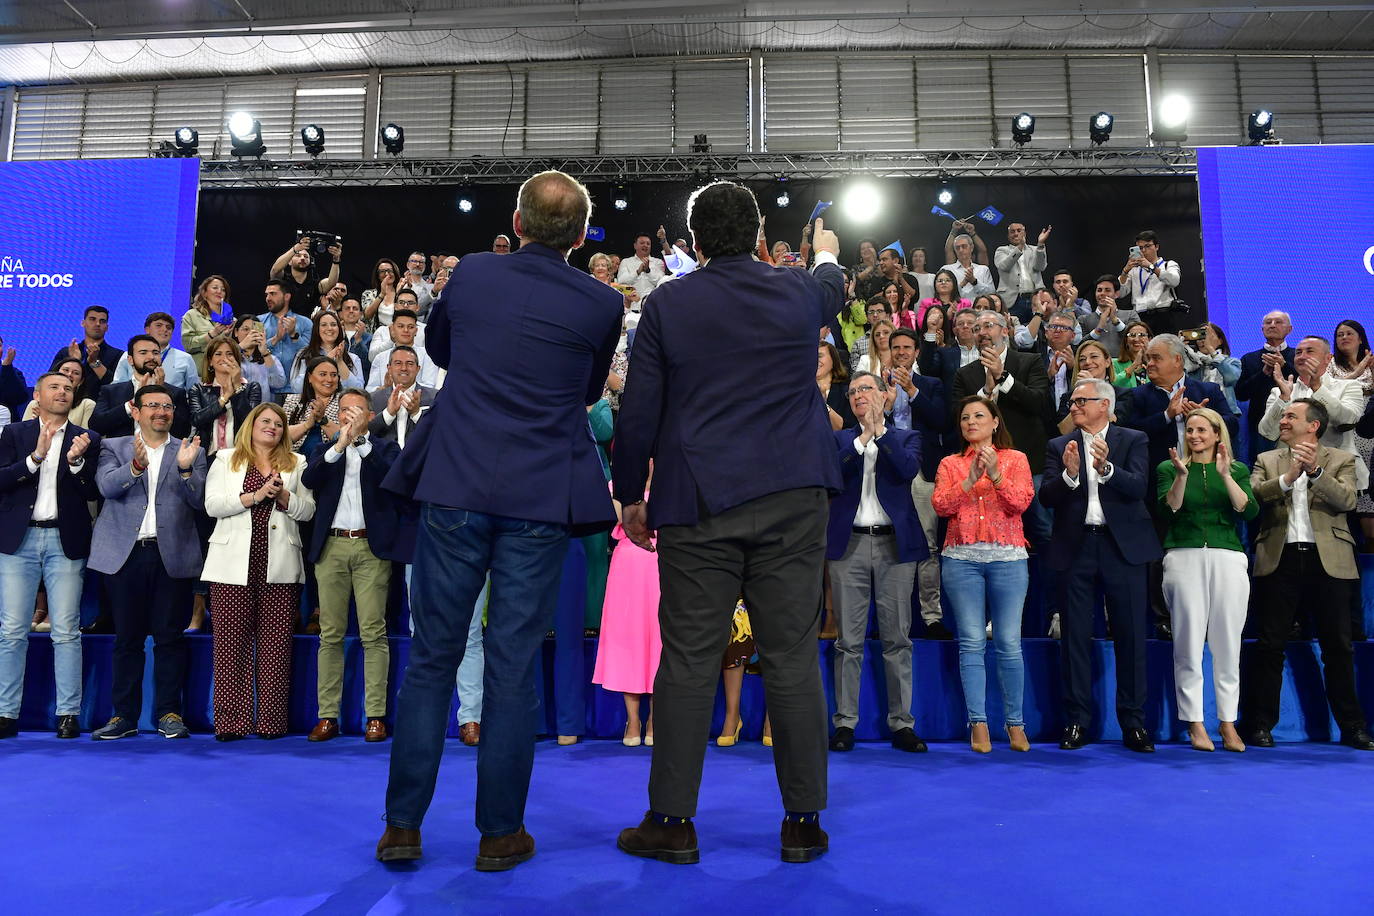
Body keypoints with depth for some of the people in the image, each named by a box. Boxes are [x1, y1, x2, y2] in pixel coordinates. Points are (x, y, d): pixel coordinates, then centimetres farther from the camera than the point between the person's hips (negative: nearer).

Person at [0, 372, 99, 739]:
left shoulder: (87, 439, 7)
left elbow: (93, 493, 0)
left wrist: (76, 461, -15)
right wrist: (36, 456, -16)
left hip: (66, 541, -1)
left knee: (66, 632, 0)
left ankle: (69, 714, 5)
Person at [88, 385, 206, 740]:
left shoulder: (191, 452, 11)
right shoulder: (114, 448, 11)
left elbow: (200, 502, 0)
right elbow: (106, 486, -8)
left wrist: (185, 468, -17)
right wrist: (136, 465, -26)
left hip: (172, 556, 0)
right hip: (125, 554, 0)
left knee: (170, 637, 2)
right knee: (127, 638, 7)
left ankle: (169, 713, 10)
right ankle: (125, 715, 15)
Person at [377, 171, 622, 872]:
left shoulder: (471, 273, 2)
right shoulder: (601, 304, -3)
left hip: (456, 490, 1)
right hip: (542, 500, -1)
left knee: (431, 657, 10)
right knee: (514, 665, 5)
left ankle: (402, 826, 18)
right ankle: (500, 833, 16)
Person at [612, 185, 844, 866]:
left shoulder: (668, 304, 0)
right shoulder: (800, 293, 7)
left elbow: (639, 411, 0)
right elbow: (831, 287, 33)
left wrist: (631, 495, 11)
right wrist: (826, 254, 56)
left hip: (698, 505, -1)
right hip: (791, 501, 2)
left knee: (689, 660, 4)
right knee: (792, 657, 5)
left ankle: (672, 822, 13)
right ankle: (803, 822, 15)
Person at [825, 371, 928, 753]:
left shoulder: (906, 437, 13)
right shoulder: (840, 438, 14)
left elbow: (910, 468, -8)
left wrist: (880, 432, -8)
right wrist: (863, 436, -8)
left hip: (895, 544, 0)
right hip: (849, 543, 0)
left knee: (897, 639, 2)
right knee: (849, 640, 1)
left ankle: (901, 723, 10)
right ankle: (845, 722, 7)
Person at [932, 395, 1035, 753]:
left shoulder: (1015, 459, 11)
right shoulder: (950, 464, 14)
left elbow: (1022, 501, -3)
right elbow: (941, 505, -1)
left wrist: (995, 474, -15)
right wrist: (970, 478, -11)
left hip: (1008, 558, -1)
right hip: (962, 559, 1)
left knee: (1009, 643, -2)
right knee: (971, 642, -2)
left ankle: (1015, 723, 9)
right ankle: (978, 724, 2)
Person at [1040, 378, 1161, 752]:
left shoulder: (1134, 440, 6)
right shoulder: (1059, 446, 10)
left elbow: (1139, 487, -9)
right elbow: (1046, 497, -1)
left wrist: (1106, 468, -25)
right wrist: (1069, 474, -19)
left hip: (1123, 545, -1)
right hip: (1076, 548, 1)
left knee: (1131, 635, 2)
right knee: (1075, 636, 4)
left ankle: (1133, 721, 12)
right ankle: (1077, 720, 12)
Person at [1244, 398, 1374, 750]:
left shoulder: (1341, 460, 9)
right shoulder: (1267, 460, 12)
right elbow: (1253, 495, -4)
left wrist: (1315, 470, -21)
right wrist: (1288, 477, -18)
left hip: (1328, 560, 0)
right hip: (1280, 560, 1)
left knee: (1338, 647, 6)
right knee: (1269, 645, 3)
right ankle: (1260, 724, 10)